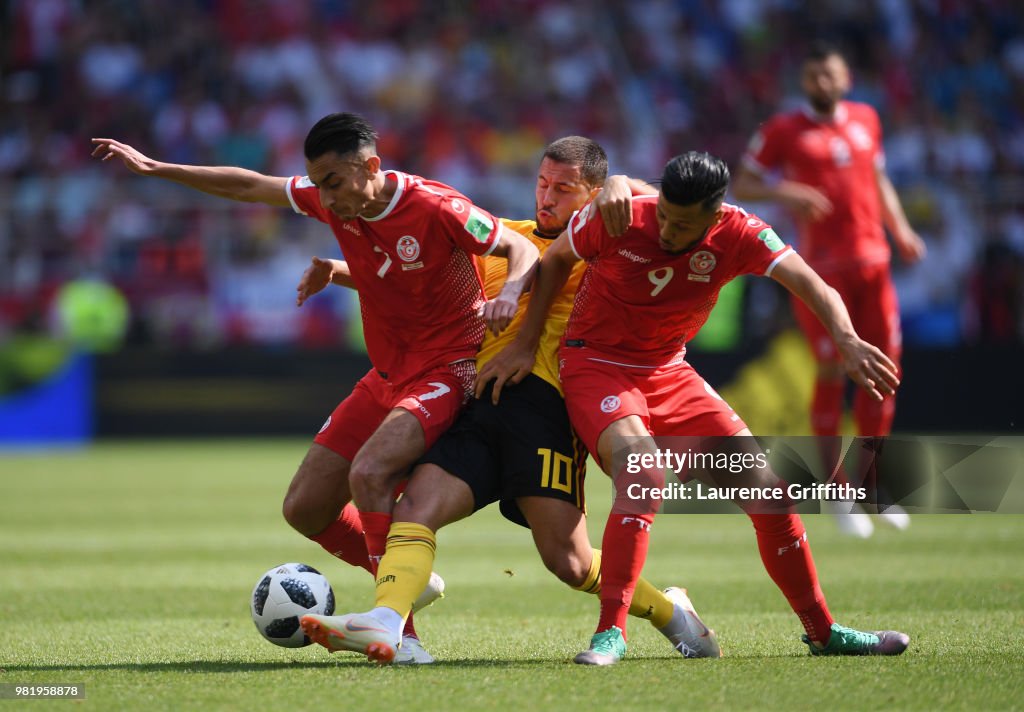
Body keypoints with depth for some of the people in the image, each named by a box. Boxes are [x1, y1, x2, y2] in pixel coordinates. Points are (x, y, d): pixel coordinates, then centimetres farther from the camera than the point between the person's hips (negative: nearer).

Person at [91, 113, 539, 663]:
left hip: (445, 371, -8)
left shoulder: (438, 210, -21)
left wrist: (509, 293, -36)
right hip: (385, 377, 8)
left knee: (368, 474, -32)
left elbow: (524, 251, -13)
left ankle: (399, 626, -24)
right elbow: (249, 187, 11)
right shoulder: (332, 200, -3)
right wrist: (154, 168, 13)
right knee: (304, 509, 5)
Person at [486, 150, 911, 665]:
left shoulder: (738, 234, -14)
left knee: (766, 487, -2)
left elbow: (811, 286, -24)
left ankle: (823, 632, 15)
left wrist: (847, 341, -44)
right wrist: (525, 343, -3)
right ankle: (610, 633, -30)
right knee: (644, 473, -34)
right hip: (595, 366, -4)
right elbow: (555, 260, 1)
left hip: (669, 373, 4)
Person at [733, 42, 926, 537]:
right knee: (831, 372, -7)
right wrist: (784, 192, -18)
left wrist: (900, 229, 12)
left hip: (873, 260, 5)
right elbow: (740, 185, 0)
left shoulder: (865, 120, 14)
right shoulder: (782, 131, 0)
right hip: (822, 268, -5)